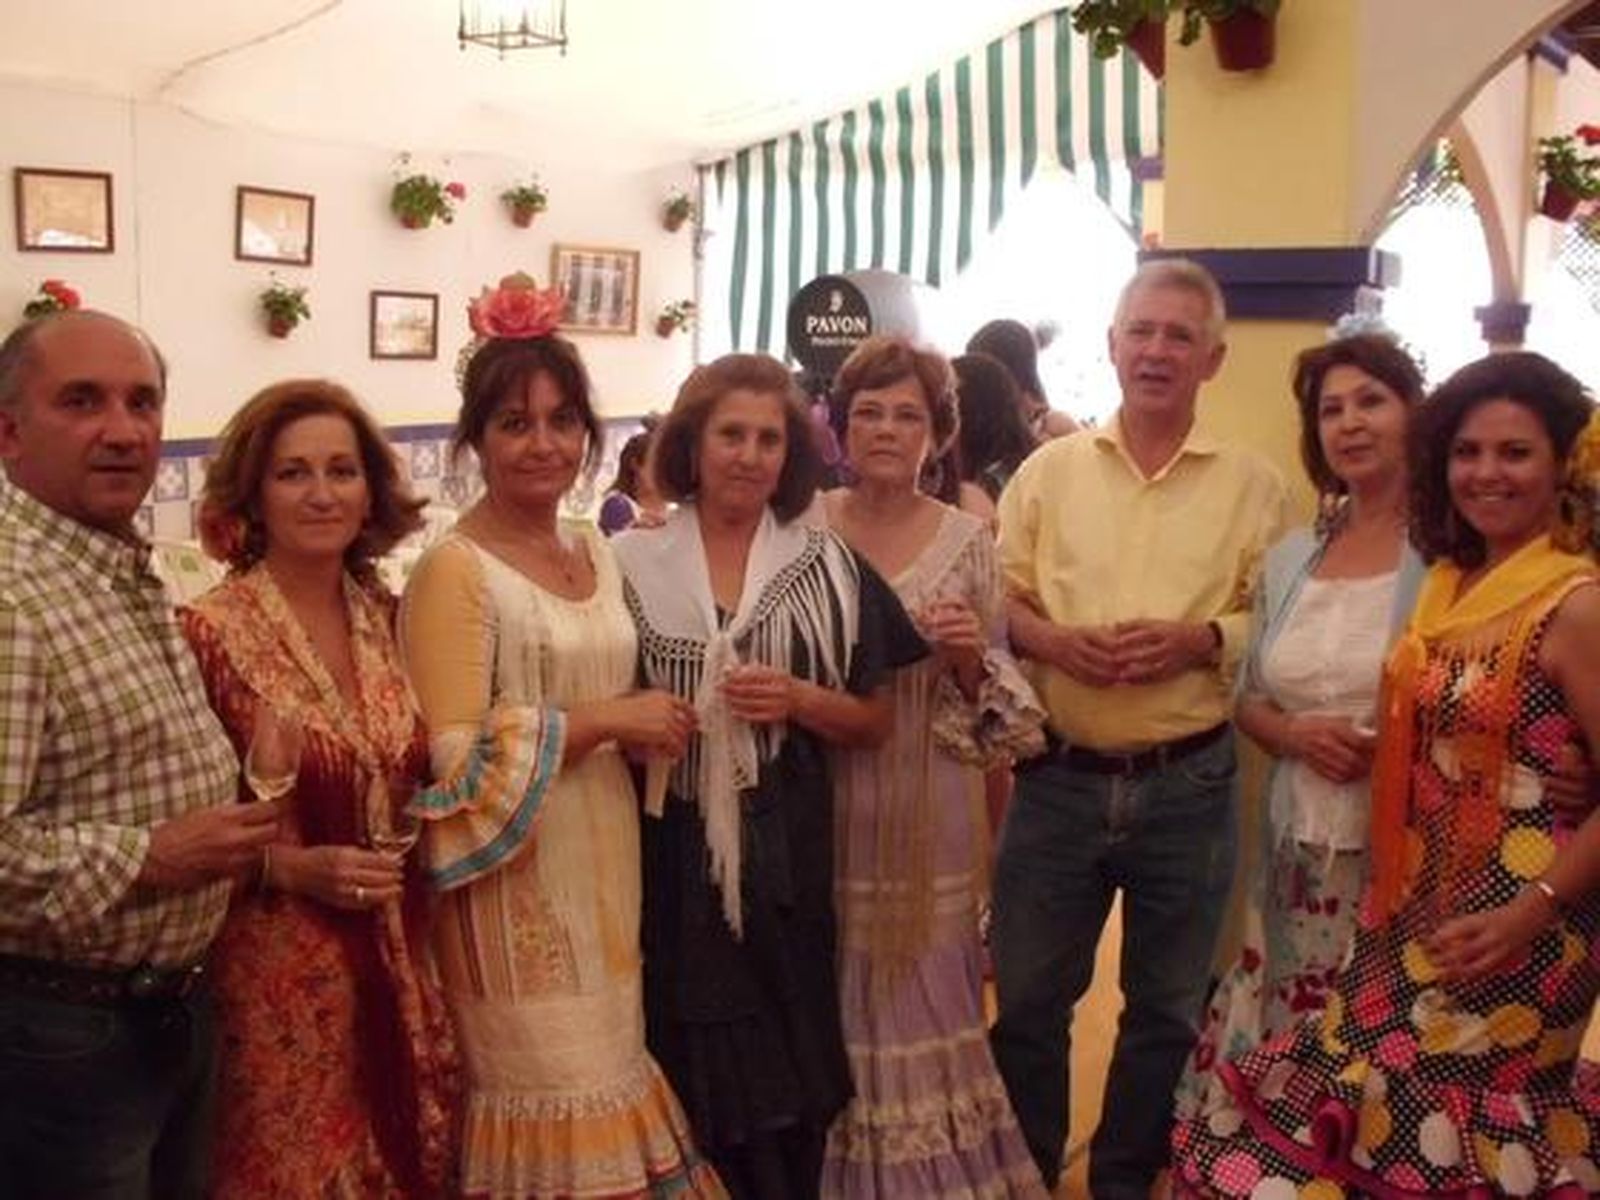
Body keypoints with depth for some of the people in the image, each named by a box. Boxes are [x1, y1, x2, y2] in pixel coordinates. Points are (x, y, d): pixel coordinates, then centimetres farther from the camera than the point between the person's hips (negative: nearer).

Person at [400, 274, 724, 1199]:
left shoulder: (600, 556, 10)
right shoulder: (455, 571, -13)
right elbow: (455, 760, -19)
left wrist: (652, 728, 3)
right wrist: (606, 721, -17)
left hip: (605, 869, 7)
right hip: (519, 890, -7)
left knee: (605, 1088, 13)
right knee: (558, 1116, 2)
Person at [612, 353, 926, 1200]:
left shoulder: (827, 567, 3)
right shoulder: (632, 563, 1)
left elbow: (874, 721, 5)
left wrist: (796, 699, -11)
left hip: (783, 855, 1)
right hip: (670, 853, 0)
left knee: (786, 1073, 7)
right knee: (685, 1074, 6)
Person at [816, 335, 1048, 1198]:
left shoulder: (969, 542, 0)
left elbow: (997, 702, 5)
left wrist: (970, 658, -16)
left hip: (929, 811, 1)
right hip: (825, 805, 0)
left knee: (924, 994, 9)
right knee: (834, 1003, 7)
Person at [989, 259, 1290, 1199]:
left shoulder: (1253, 485, 2)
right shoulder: (1049, 469, 4)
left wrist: (1200, 640, -17)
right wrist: (1054, 640, -15)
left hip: (1189, 787, 0)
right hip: (1058, 781, 1)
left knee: (1169, 1011, 14)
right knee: (1027, 1001, 11)